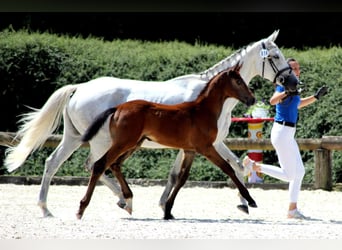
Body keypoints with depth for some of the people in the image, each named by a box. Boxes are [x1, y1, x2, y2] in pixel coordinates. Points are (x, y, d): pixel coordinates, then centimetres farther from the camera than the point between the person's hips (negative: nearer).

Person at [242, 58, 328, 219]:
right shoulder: (283, 86, -15)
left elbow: (297, 104, 30)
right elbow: (273, 100, -35)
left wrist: (316, 97, 28)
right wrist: (287, 92, -50)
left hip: (289, 135, 10)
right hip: (281, 132, -10)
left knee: (299, 172, 12)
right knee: (288, 175, -5)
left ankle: (292, 210, 16)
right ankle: (253, 166, 5)